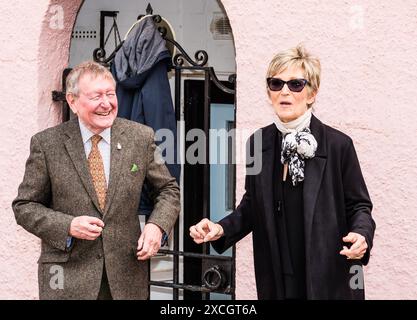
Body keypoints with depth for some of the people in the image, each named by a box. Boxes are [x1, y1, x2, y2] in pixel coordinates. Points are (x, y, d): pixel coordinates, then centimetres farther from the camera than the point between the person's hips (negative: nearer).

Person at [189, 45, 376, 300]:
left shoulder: (338, 144, -8)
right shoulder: (259, 143, 2)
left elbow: (358, 205, -2)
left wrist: (362, 234, -23)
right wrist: (222, 230, -5)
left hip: (329, 279, -3)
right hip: (276, 279, 3)